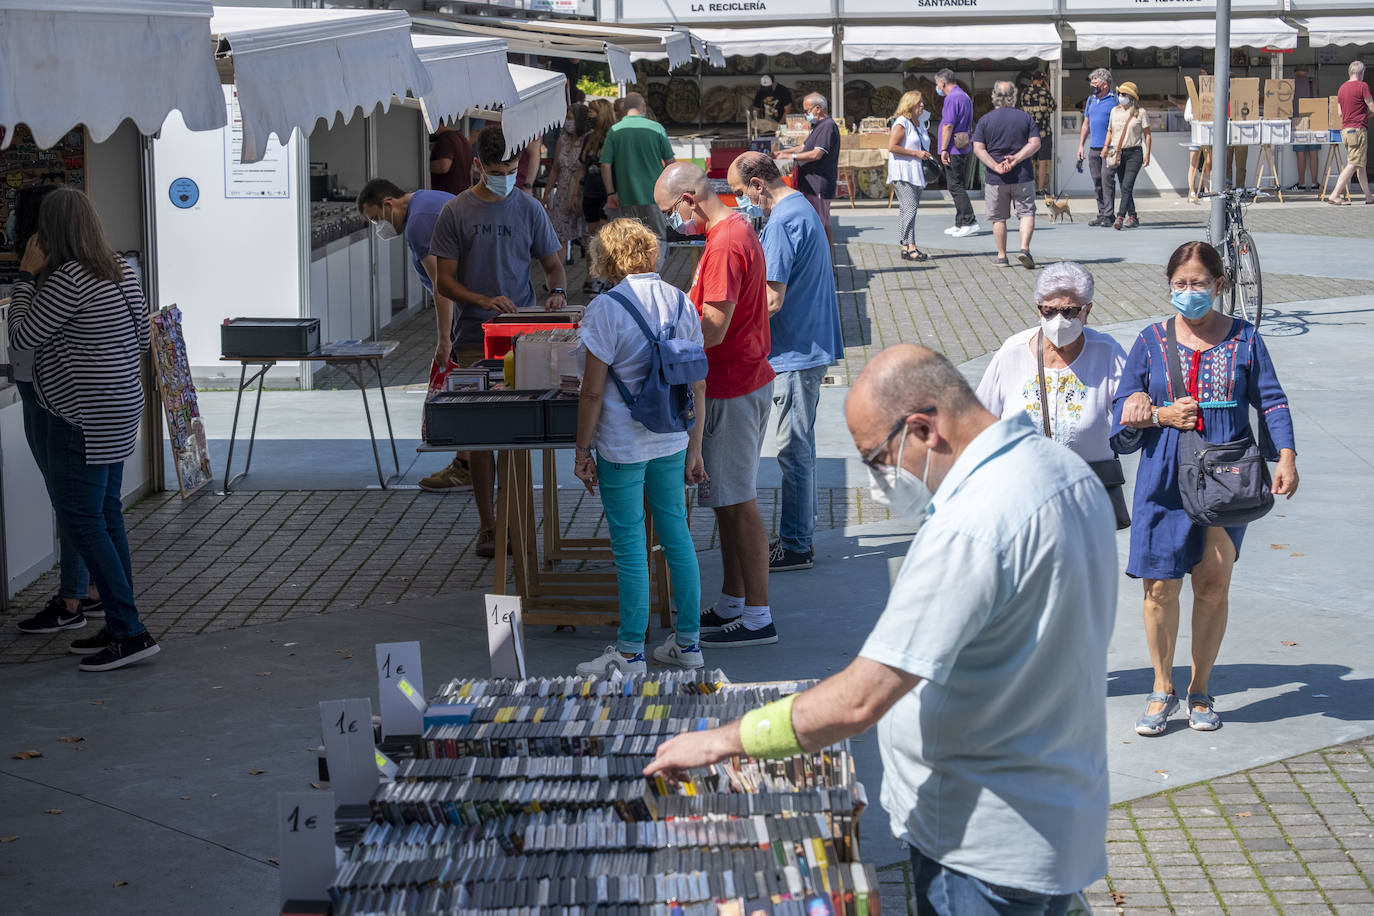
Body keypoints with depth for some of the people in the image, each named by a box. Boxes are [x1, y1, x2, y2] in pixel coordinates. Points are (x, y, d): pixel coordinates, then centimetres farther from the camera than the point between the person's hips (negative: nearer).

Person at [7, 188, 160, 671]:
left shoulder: (67, 279, -19)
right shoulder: (121, 271, 8)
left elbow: (21, 335, -12)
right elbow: (141, 337, 17)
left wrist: (27, 275, -6)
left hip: (82, 418, -9)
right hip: (120, 409, 9)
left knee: (80, 520, -4)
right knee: (106, 515, 14)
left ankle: (131, 631, -6)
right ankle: (120, 626, 19)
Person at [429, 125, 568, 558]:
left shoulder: (529, 209, 6)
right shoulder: (456, 212, 1)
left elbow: (554, 265, 13)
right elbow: (444, 280, 0)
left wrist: (557, 292, -10)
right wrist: (484, 301, -17)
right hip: (474, 340, -1)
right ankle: (487, 524, 10)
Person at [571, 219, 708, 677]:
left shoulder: (605, 308, -13)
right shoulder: (680, 302, 4)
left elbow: (593, 391, -13)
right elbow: (697, 385, 6)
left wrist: (582, 451, -4)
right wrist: (694, 448, 13)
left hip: (622, 444, -6)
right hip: (671, 440, 6)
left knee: (629, 545, 2)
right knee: (677, 536, 13)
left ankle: (630, 653, 10)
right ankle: (687, 642, 21)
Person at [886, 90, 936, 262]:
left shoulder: (920, 123, 18)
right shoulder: (902, 123, -9)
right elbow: (892, 146, -18)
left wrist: (926, 155, 13)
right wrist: (916, 153, -17)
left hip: (916, 173, 9)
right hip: (903, 173, -9)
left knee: (907, 209, 8)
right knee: (910, 207, -16)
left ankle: (905, 247, 8)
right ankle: (910, 247, -19)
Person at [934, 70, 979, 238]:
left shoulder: (951, 98, -14)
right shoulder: (965, 96, 18)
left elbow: (948, 125, -20)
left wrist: (944, 149, -20)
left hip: (954, 149, -10)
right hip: (965, 148, 10)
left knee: (955, 186, -9)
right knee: (960, 187, 12)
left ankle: (970, 222, -14)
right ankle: (960, 224, 15)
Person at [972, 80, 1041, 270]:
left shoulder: (985, 120, 0)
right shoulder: (1025, 117, 2)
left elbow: (978, 149, -8)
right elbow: (1035, 143, -7)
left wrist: (996, 166, -13)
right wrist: (1016, 159, -12)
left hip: (995, 178, 0)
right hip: (1023, 176, 0)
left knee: (998, 217, 11)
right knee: (1026, 213, 5)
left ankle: (1001, 256, 15)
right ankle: (1024, 248, -14)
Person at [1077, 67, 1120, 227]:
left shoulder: (1115, 100, -3)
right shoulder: (1091, 100, 16)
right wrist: (1081, 145, 16)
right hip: (1093, 148, 6)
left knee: (1107, 179, -12)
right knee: (1097, 183, 6)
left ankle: (1109, 215, -10)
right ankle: (1101, 214, 11)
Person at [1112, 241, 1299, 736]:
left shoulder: (1245, 340, 6)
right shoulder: (1152, 341, 6)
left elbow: (1271, 401, 5)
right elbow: (1123, 410, 10)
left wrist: (1286, 457, -8)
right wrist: (1161, 416, -9)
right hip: (1165, 480, 0)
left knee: (1214, 583, -1)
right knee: (1161, 585, -1)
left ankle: (1200, 690, 16)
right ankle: (1163, 689, 17)